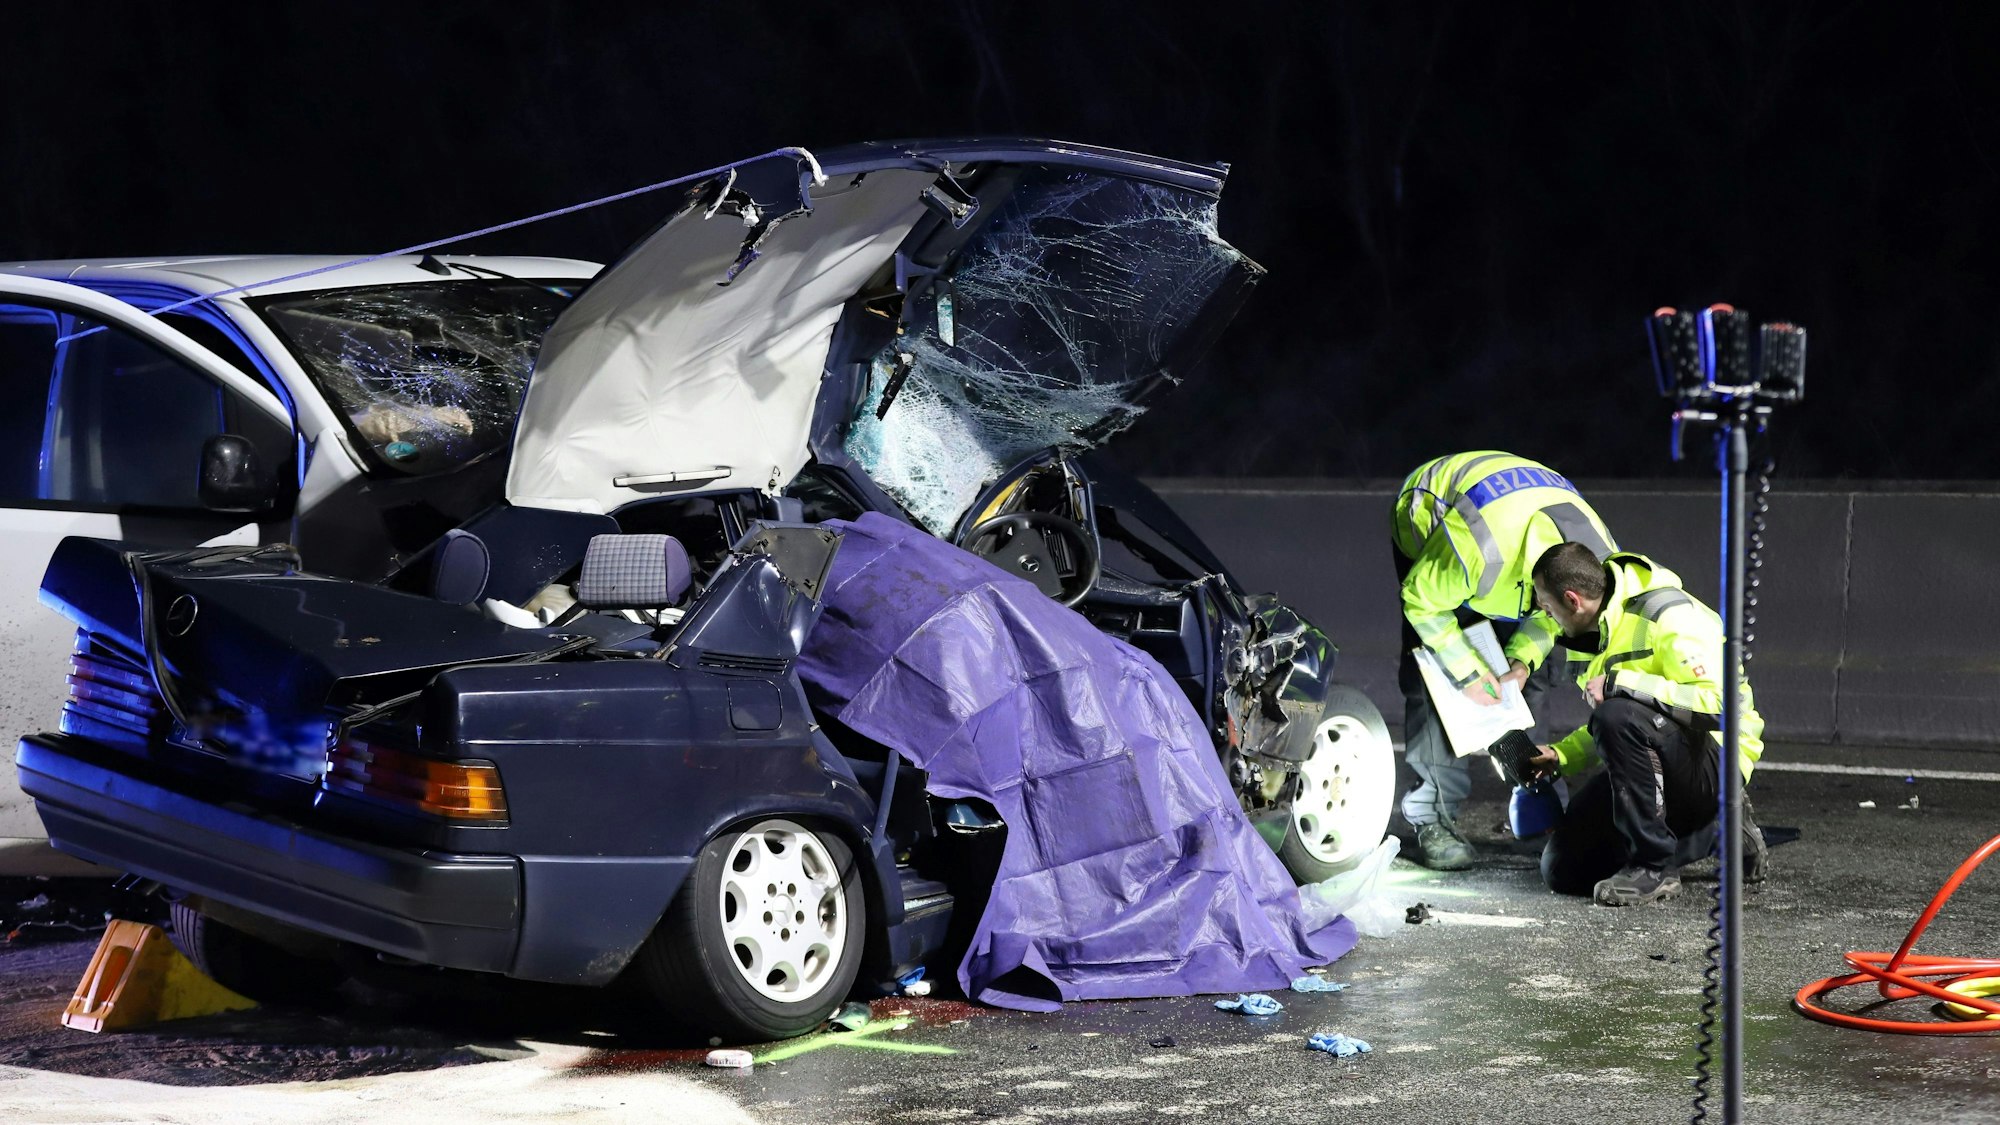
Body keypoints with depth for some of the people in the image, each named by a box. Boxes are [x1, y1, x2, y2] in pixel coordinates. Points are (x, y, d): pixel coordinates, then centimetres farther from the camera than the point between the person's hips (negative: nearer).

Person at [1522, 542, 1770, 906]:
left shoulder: (1671, 617, -18)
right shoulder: (1605, 626, 11)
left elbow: (1720, 705, -31)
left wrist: (1620, 683, -31)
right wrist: (1560, 757, 7)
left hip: (1713, 761, -9)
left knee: (1618, 714, -36)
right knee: (1563, 868, 1)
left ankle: (1653, 867, -22)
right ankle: (1713, 838, 12)